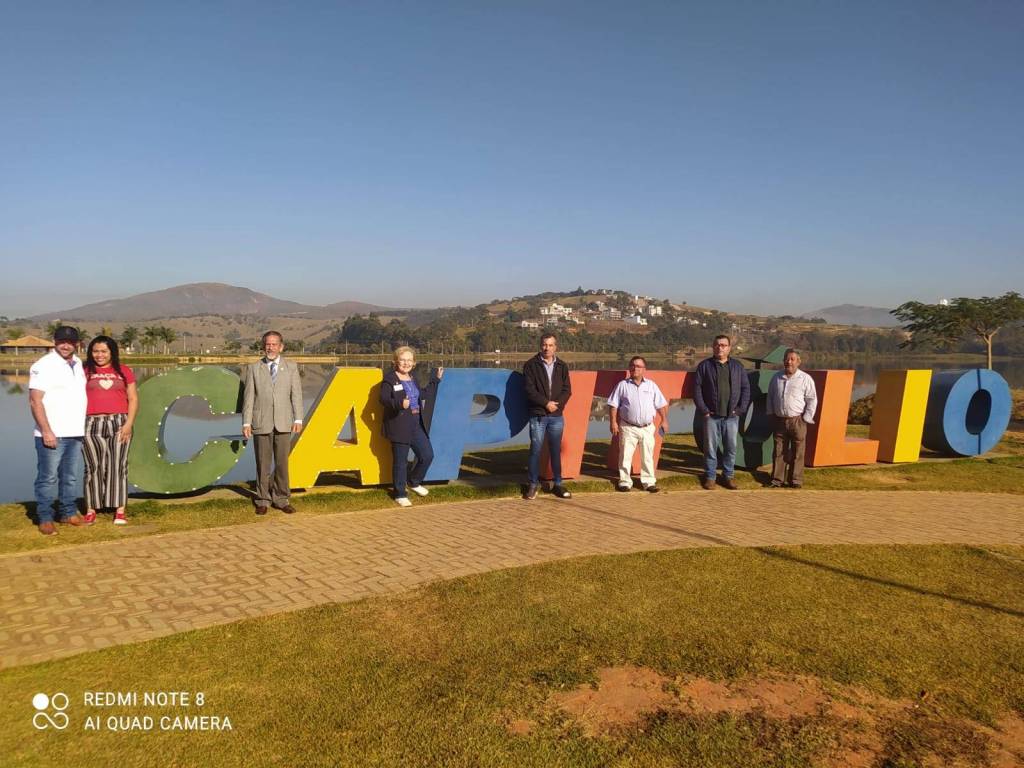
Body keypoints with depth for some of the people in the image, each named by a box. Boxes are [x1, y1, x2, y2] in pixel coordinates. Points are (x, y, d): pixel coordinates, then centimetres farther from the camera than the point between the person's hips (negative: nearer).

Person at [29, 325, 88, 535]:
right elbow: (35, 400, -12)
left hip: (75, 433, 7)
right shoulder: (43, 366, -8)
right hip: (52, 434, -6)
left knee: (71, 477, 13)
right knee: (48, 478, -1)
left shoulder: (78, 364, 13)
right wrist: (46, 431, -17)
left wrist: (84, 429, 15)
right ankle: (45, 518, 7)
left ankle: (68, 513, 23)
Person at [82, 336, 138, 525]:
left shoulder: (124, 371, 9)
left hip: (120, 424, 0)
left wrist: (129, 423, -5)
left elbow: (133, 399, 7)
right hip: (92, 424, 0)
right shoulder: (85, 372, 7)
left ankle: (120, 511, 4)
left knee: (118, 466, 1)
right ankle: (90, 510, 11)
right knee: (93, 467, 3)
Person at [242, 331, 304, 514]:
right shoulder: (253, 368, 5)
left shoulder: (291, 367, 8)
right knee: (263, 464, 4)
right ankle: (263, 500, 15)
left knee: (282, 463, 4)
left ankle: (281, 499, 14)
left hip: (284, 423, 1)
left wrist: (298, 419, -3)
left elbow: (296, 394, 4)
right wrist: (246, 422, -3)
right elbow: (248, 397, 2)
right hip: (261, 423, -1)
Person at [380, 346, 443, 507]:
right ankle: (400, 495, 13)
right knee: (400, 461, 0)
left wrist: (436, 379, 26)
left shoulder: (412, 378, 15)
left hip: (417, 425, 7)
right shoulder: (390, 379, -7)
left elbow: (423, 395, 24)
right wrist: (399, 404, -33)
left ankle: (413, 482, 31)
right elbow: (383, 399, -17)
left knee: (427, 455, 7)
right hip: (399, 426, -7)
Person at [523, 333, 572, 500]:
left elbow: (567, 390, 5)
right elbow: (529, 389, -8)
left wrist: (557, 404, -11)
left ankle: (557, 484, 16)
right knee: (536, 449, -1)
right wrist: (546, 403, -13)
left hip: (556, 415, 3)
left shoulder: (562, 366, 10)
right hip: (538, 415, -3)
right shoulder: (531, 365, 0)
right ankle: (533, 484, 8)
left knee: (556, 450, 8)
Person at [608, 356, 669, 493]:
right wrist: (613, 422, -6)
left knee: (647, 456, 7)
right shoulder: (622, 385, 2)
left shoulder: (651, 386, 8)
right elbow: (613, 405, 1)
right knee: (625, 456, 0)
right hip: (628, 428, -2)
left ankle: (649, 482, 15)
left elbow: (661, 405, 12)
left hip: (647, 428, 2)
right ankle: (625, 481, 9)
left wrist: (664, 420, 6)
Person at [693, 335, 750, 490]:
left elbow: (746, 388, 10)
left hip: (732, 416, 2)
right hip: (711, 415, -2)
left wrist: (741, 409, 1)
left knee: (731, 448, 6)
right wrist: (703, 409, -6)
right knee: (711, 448, 3)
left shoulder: (737, 366, 9)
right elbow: (697, 388, 0)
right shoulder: (705, 365, 1)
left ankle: (728, 476, 20)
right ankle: (709, 477, 13)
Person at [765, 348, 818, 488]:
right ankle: (777, 479, 15)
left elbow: (812, 400, -3)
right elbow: (770, 396, 18)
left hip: (797, 421, -4)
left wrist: (806, 418, -6)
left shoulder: (805, 379, -5)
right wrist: (771, 413, 12)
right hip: (779, 420, 4)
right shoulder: (776, 377, 8)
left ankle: (795, 481, 12)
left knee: (797, 453, 3)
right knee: (779, 452, 7)